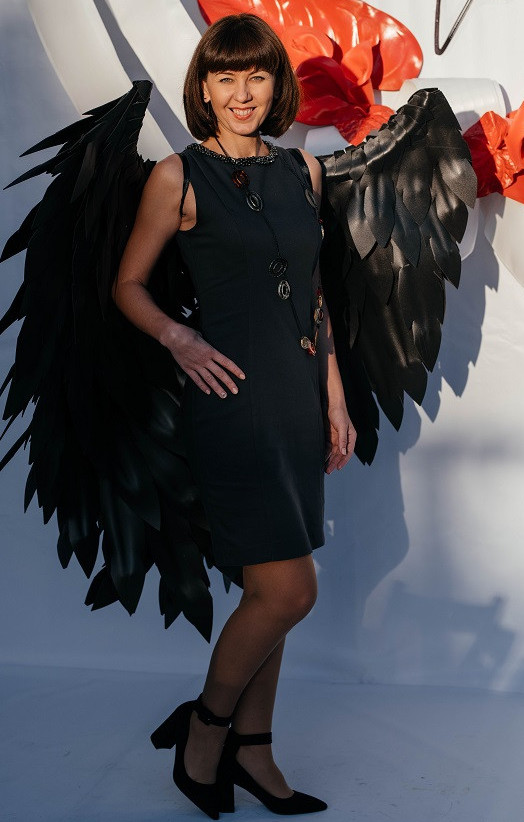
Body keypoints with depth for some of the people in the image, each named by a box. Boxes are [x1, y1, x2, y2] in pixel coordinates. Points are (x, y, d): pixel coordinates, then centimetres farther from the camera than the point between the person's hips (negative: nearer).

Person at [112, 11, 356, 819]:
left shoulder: (302, 169, 11)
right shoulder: (179, 176, -4)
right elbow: (128, 285, 2)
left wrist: (334, 395, 13)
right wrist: (180, 340, -16)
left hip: (298, 396, 6)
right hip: (232, 395, -6)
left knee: (268, 589, 12)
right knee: (289, 590, -8)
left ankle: (252, 750, 26)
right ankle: (203, 731, 15)